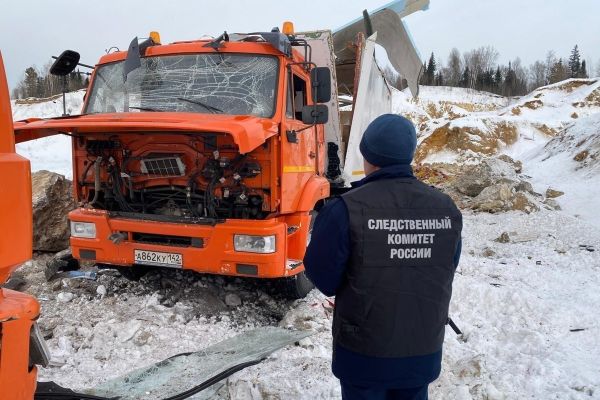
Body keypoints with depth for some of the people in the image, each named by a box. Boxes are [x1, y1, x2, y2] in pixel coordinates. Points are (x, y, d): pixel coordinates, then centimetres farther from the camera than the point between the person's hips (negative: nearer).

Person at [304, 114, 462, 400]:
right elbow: (445, 271, 7)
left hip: (365, 353, -3)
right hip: (424, 351, 4)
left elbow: (323, 278, -13)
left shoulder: (348, 209, -21)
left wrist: (327, 225, 4)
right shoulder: (446, 208, -5)